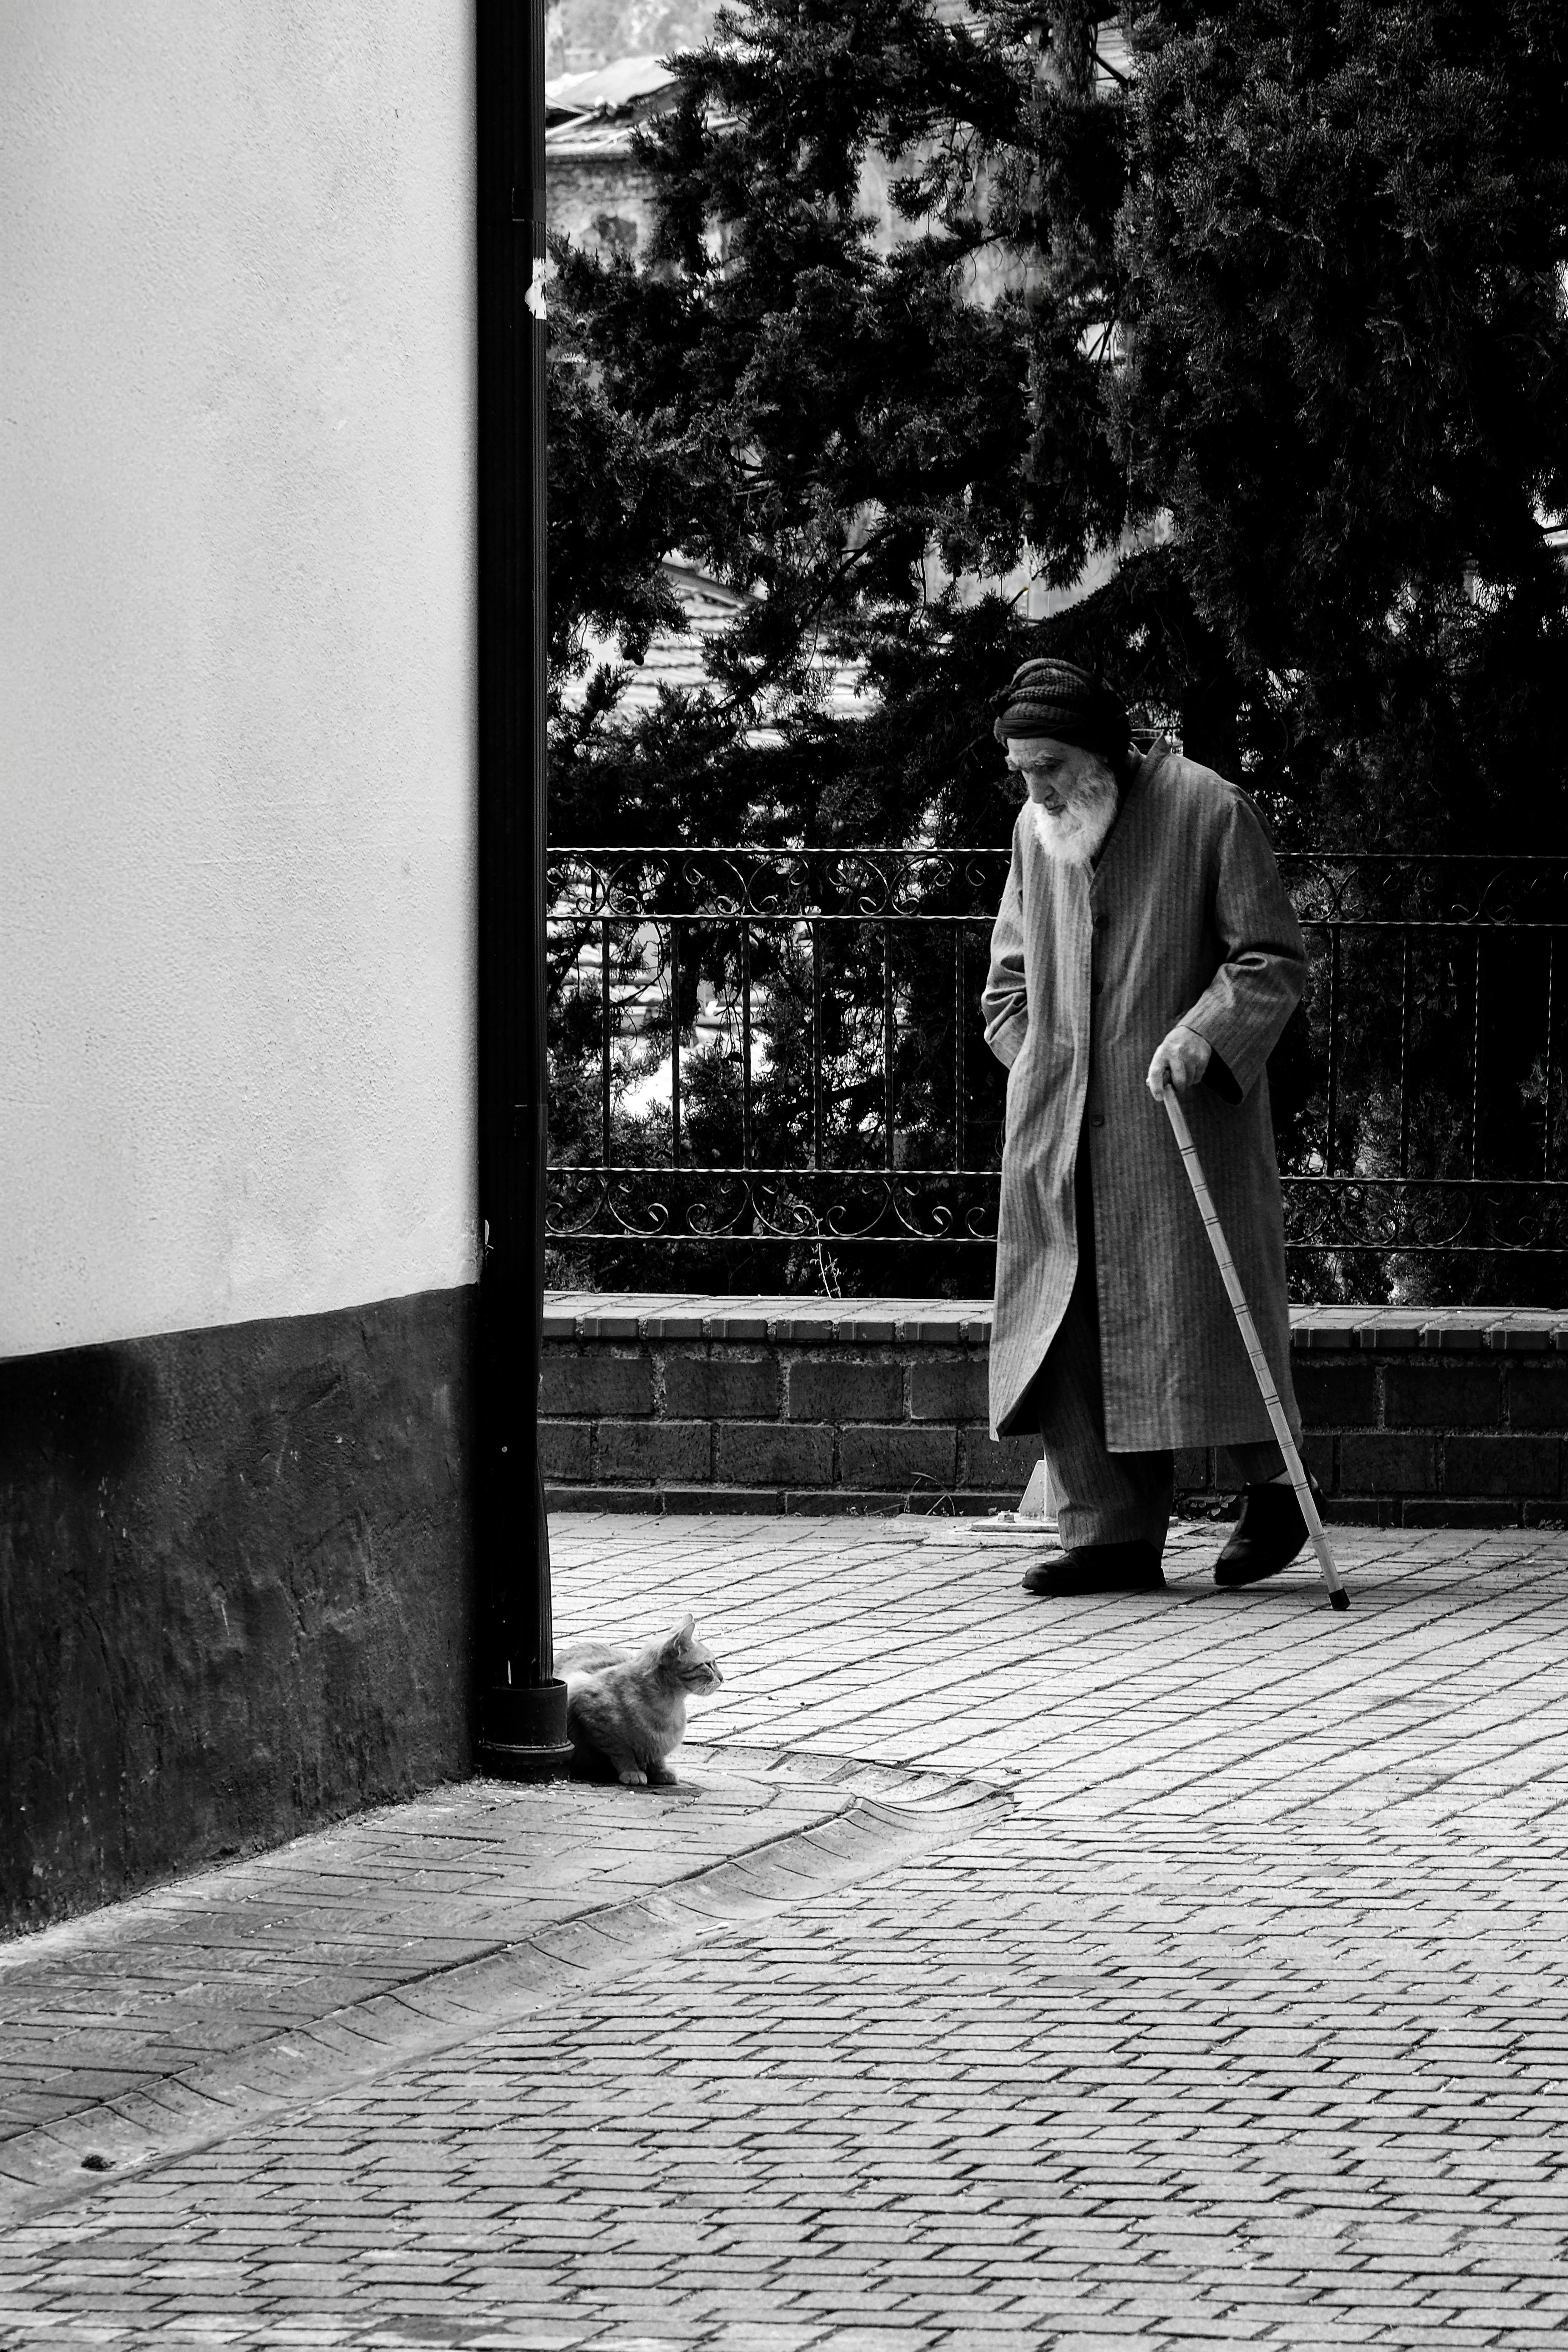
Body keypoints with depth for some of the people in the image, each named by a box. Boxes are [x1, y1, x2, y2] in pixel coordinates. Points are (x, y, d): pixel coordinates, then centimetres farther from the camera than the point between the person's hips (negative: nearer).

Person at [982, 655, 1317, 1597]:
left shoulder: (1209, 811, -6)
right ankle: (1112, 1531, 1)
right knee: (1071, 1325, -2)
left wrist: (1203, 1034, -20)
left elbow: (1274, 960, -6)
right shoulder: (1036, 832, 12)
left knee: (1199, 1303, -3)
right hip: (1060, 1132, 5)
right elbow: (1011, 975, 23)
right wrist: (1035, 1069, 8)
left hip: (1182, 1120, -5)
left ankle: (1274, 1490, 17)